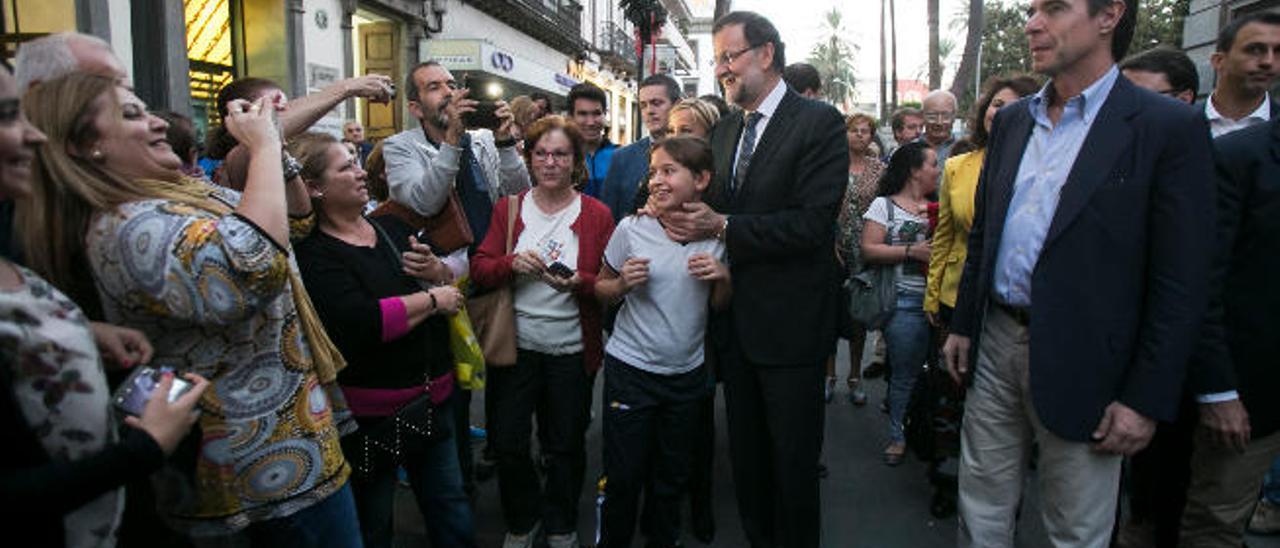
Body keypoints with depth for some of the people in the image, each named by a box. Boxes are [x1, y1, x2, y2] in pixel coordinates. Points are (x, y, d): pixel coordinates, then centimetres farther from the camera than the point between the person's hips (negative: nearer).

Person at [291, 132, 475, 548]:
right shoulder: (313, 253, -15)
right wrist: (432, 299, -15)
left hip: (432, 396, 6)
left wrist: (437, 270, -10)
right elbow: (362, 323, -28)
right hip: (370, 412, -6)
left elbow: (451, 283, 13)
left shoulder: (391, 226, 7)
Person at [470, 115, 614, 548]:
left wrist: (579, 282, -23)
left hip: (572, 350, -1)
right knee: (507, 444, 6)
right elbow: (479, 269, -1)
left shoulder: (597, 215, -2)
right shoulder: (508, 208, 4)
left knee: (565, 447, 12)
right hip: (514, 345, 1)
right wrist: (512, 262, -21)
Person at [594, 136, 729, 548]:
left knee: (673, 475, 17)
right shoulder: (632, 229, -9)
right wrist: (622, 285, -19)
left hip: (687, 372, 2)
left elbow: (720, 305, 6)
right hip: (630, 369, -2)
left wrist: (723, 278, -14)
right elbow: (600, 289, 2)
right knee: (624, 475, 5)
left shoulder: (716, 236, -4)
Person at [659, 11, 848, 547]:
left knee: (793, 460, 8)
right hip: (736, 320, 7)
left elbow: (812, 222, -21)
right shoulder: (724, 130, 11)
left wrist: (723, 226, -20)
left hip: (789, 322, -6)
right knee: (746, 454, 18)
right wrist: (683, 215, -9)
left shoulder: (819, 122, -11)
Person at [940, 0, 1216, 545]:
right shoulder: (1011, 121, 9)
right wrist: (962, 324, 12)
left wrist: (1147, 398, -12)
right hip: (996, 343, 5)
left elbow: (1181, 282, -11)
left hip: (1080, 367, -4)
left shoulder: (1170, 128, -9)